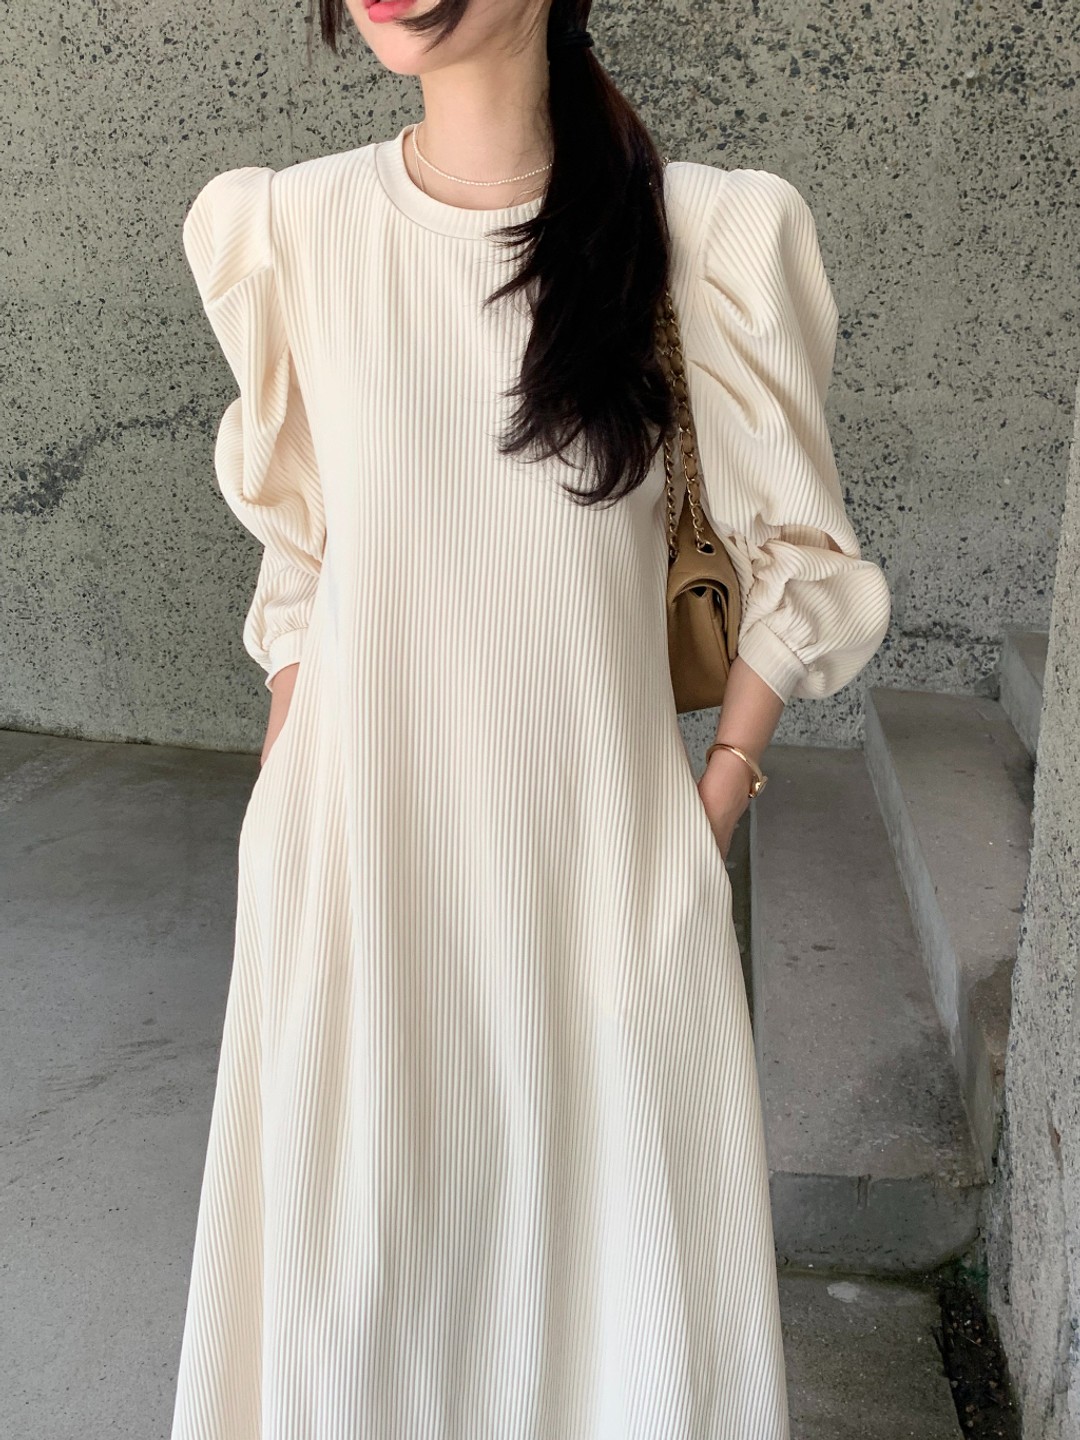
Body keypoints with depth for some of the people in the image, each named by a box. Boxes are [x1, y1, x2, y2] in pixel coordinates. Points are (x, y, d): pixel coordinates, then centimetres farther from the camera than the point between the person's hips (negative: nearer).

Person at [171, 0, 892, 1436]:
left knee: (629, 1255, 10)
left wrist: (714, 804, -3)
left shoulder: (714, 234, -7)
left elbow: (799, 563, 2)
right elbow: (302, 568, 8)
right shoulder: (286, 228, -1)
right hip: (367, 847, 1)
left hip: (604, 853, -1)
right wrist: (282, 821, 6)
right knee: (356, 1248, 12)